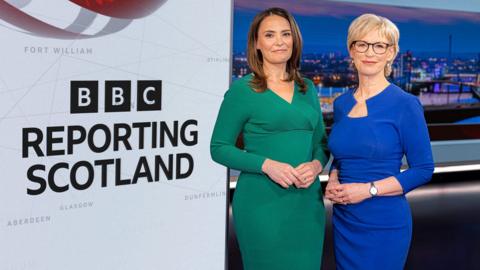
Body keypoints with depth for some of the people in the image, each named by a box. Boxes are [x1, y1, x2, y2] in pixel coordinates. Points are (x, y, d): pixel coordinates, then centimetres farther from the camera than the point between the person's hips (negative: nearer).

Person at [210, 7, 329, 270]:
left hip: (308, 202, 5)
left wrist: (316, 165, -6)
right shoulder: (242, 89, -5)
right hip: (262, 204, -5)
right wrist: (266, 164, -18)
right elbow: (219, 148, -5)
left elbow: (321, 142, 16)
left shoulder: (307, 89, 10)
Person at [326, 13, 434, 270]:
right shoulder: (341, 104, 5)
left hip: (384, 225, -5)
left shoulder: (405, 104, -11)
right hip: (343, 221, 5)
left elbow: (423, 169, -10)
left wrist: (369, 189, -18)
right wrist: (333, 181, -4)